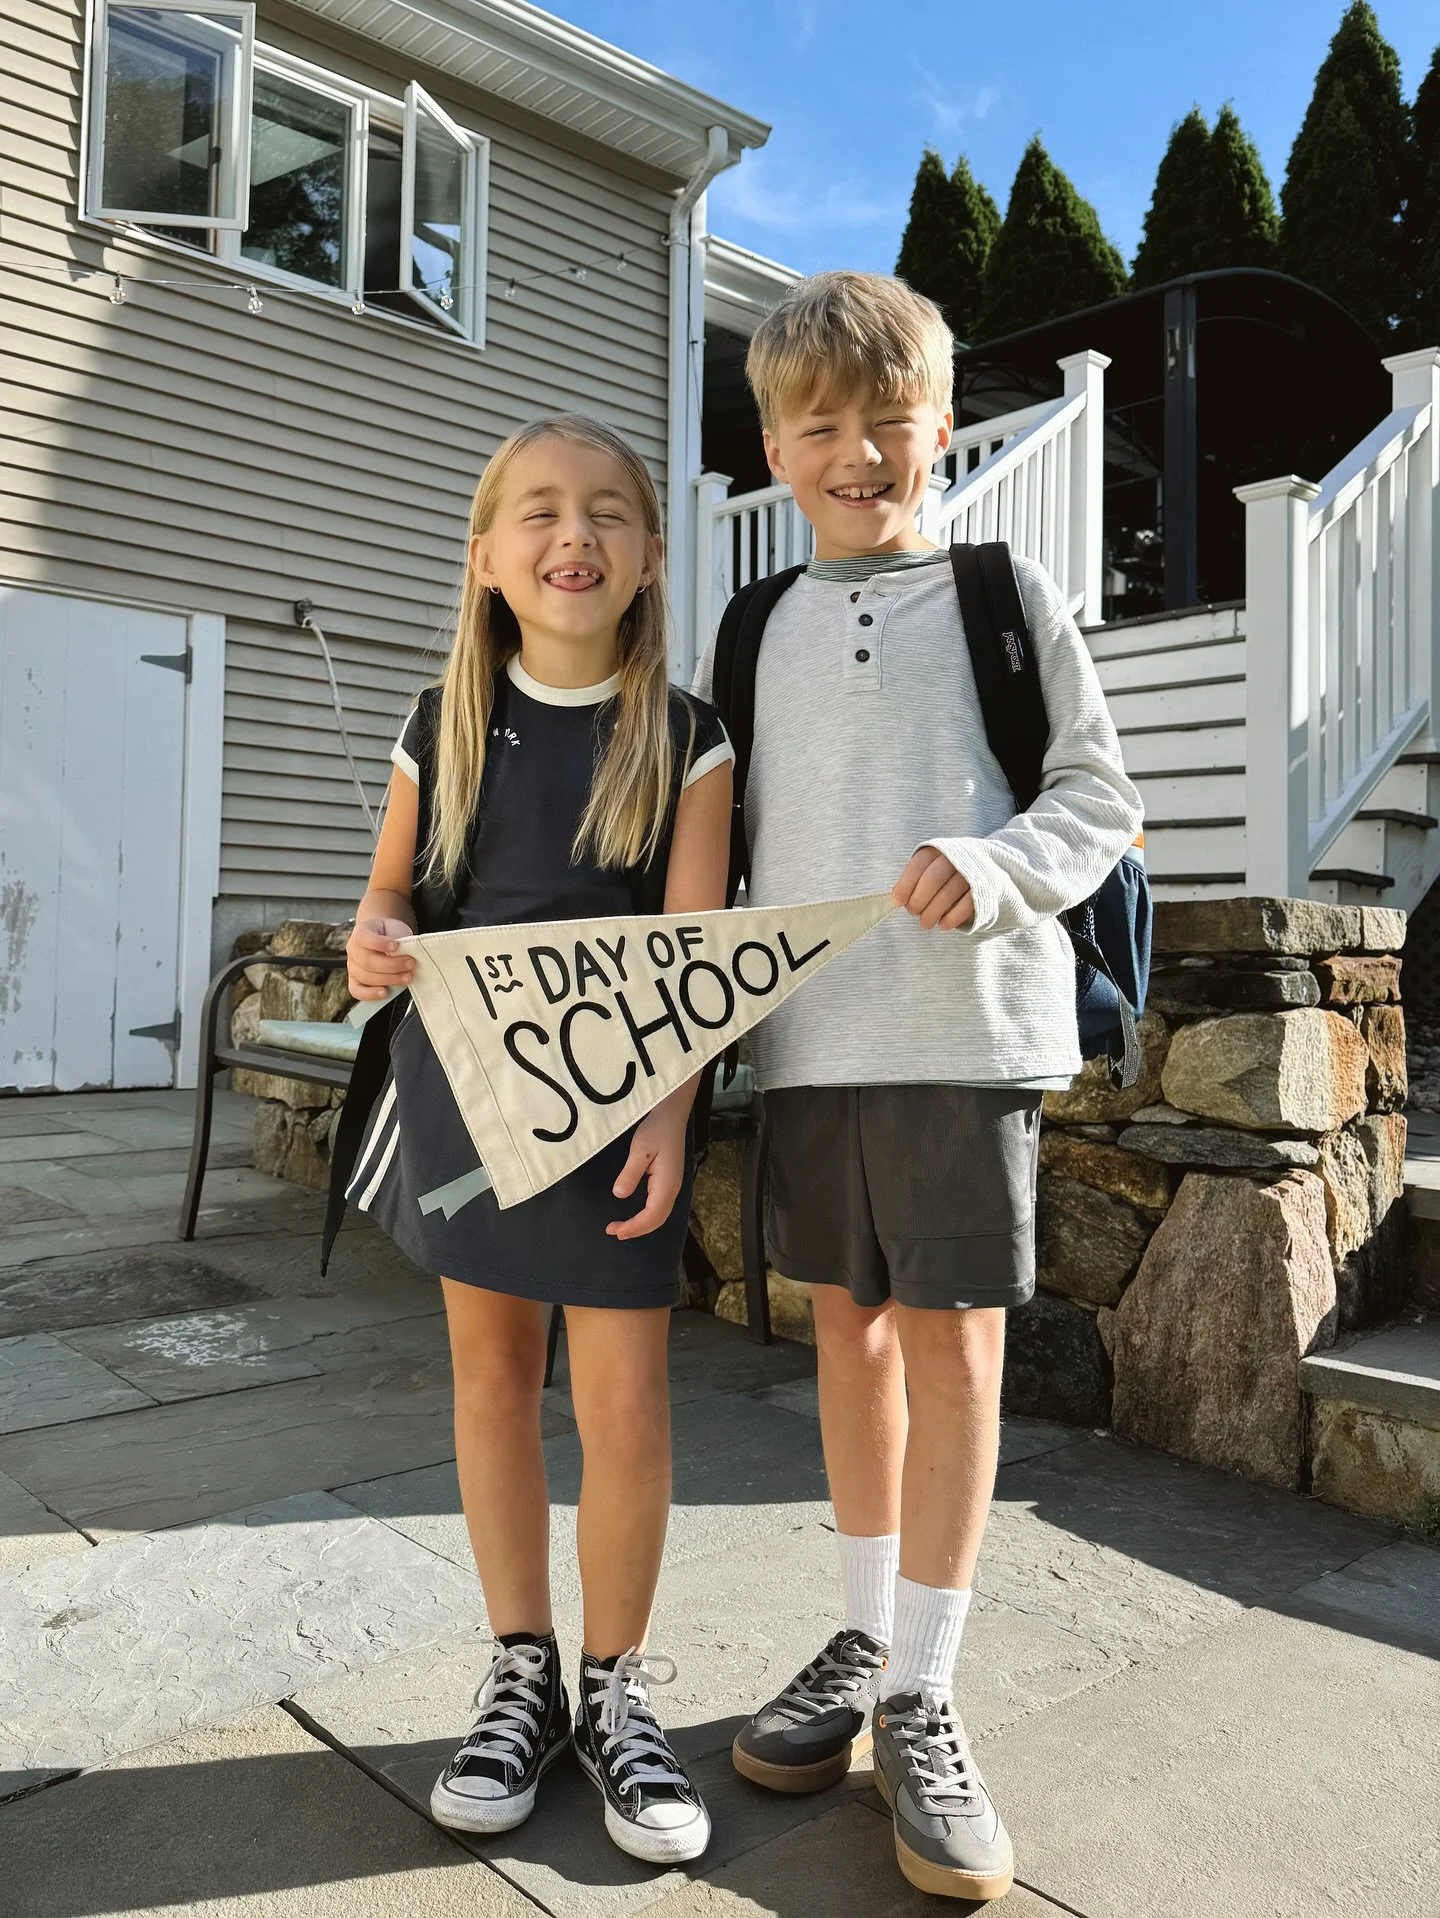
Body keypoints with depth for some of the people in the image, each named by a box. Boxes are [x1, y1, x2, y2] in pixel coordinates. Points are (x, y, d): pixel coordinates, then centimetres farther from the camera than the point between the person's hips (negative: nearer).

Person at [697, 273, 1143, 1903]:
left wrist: (999, 866, -18)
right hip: (808, 1032, 4)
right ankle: (864, 1640, 28)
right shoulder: (758, 633, 13)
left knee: (950, 1335, -2)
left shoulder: (1005, 596, 3)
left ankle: (924, 1701, 13)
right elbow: (730, 833, 15)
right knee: (848, 1324, 11)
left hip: (966, 1024, -3)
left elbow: (1099, 795, 1)